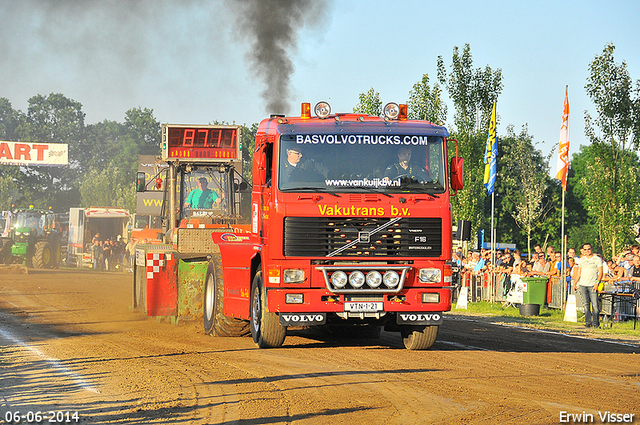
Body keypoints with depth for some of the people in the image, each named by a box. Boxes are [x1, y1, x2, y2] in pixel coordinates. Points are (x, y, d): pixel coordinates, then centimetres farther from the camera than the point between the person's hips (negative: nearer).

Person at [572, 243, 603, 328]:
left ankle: (596, 323, -6)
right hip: (582, 284, 4)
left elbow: (600, 273, -3)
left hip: (592, 285, -4)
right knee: (586, 304, 4)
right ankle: (588, 322, 7)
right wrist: (575, 283, 9)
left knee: (594, 304, -9)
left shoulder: (597, 259, 1)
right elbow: (579, 272, 18)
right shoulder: (582, 259, 15)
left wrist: (597, 283, -15)